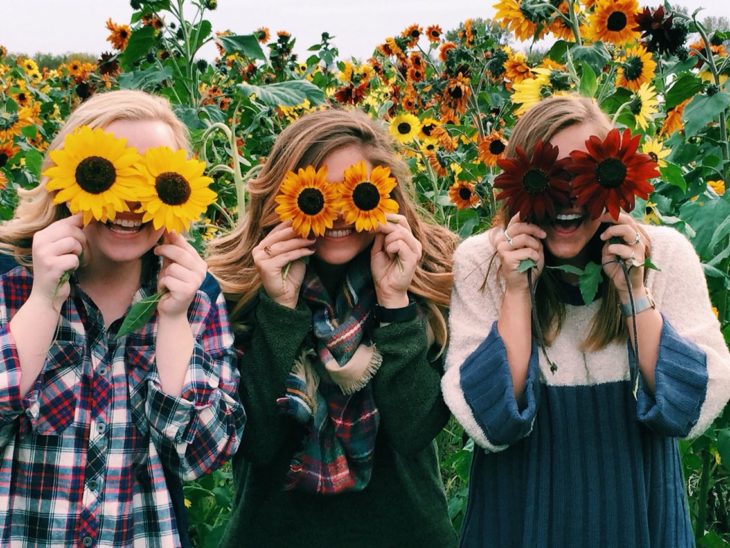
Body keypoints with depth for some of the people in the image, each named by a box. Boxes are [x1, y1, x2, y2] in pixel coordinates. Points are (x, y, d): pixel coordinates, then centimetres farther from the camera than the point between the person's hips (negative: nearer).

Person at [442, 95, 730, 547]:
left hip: (640, 510, 1)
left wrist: (635, 293, -21)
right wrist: (517, 291, -23)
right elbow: (489, 426, -18)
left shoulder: (666, 253, -10)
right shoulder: (478, 263, -12)